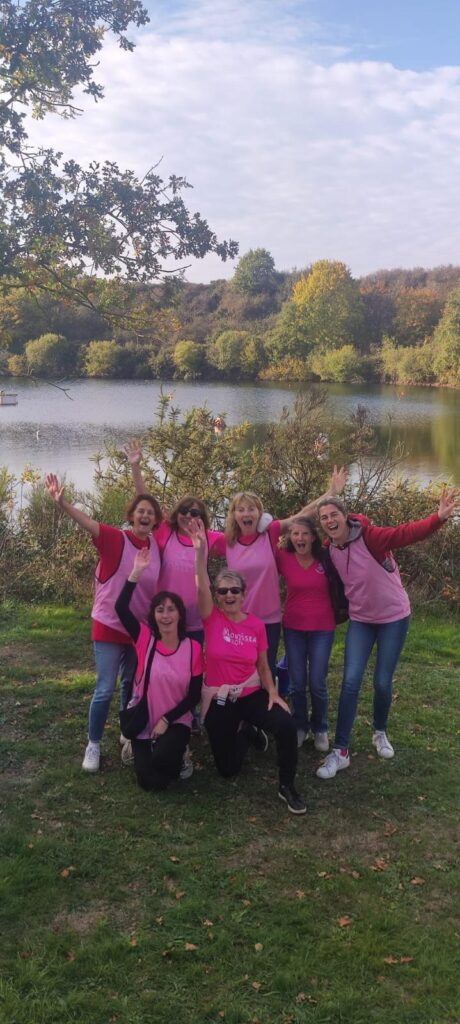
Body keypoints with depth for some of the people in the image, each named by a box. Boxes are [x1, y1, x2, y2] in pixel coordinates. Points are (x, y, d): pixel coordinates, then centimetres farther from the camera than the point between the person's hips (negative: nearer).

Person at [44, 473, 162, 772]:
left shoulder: (156, 545, -2)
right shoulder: (116, 539, -15)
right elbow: (88, 522, -32)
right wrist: (63, 503, -48)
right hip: (110, 626, -5)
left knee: (131, 684, 20)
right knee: (105, 689, -3)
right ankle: (93, 745, 15)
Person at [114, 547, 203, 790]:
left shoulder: (193, 648, -7)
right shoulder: (145, 640, -7)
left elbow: (194, 695, -5)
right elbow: (121, 607, -21)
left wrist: (166, 719, -13)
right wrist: (137, 572, -24)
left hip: (176, 721, -1)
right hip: (143, 721, 1)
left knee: (163, 759, -31)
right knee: (151, 781, -12)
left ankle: (177, 757, 7)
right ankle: (140, 749, 22)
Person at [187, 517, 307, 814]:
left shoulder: (257, 625, -3)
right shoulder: (212, 618, -9)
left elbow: (263, 666, 6)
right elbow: (202, 587, -28)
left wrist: (273, 693, -12)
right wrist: (200, 550, -43)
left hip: (252, 694, 1)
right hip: (218, 700, -1)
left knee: (287, 726, -29)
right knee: (228, 769, 1)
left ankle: (287, 787, -5)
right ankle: (245, 733, 34)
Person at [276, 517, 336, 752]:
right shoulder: (283, 558, -9)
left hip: (322, 629, -1)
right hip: (293, 628, 1)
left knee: (318, 683, 2)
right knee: (297, 683, 7)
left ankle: (320, 729, 25)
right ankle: (300, 726, 29)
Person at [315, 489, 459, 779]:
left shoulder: (370, 536, -22)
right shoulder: (329, 550, -6)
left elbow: (407, 533, -36)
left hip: (394, 617, -3)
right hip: (361, 620, 3)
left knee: (383, 682, 5)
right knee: (351, 682, -5)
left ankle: (380, 733, 35)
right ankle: (341, 752, 3)